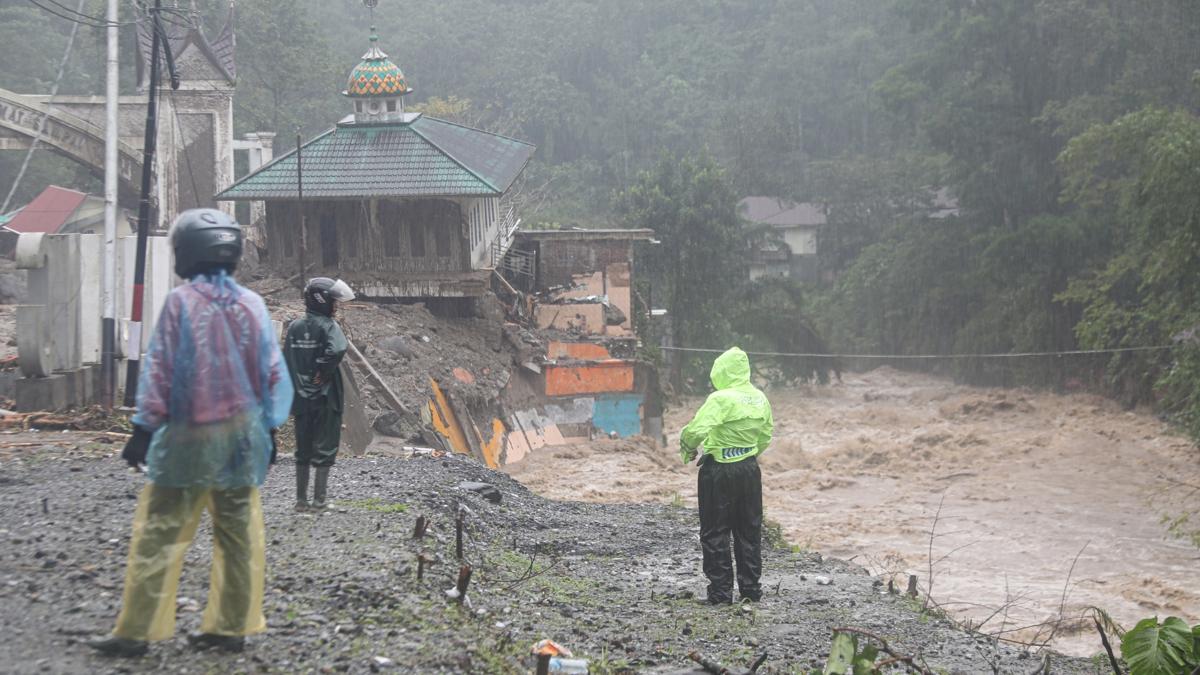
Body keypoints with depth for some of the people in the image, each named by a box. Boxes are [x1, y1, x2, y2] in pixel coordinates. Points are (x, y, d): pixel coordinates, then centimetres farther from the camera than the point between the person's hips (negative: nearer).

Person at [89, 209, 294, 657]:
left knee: (159, 533, -1)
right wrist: (269, 429, 15)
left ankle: (136, 631, -2)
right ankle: (231, 626, 13)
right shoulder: (251, 305, 3)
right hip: (242, 435, 4)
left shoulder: (180, 302, -10)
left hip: (188, 437, -4)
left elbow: (159, 370, -8)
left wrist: (143, 429, -3)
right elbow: (273, 373, 7)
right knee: (238, 533, 10)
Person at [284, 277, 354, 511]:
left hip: (300, 398, 5)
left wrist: (294, 388, 12)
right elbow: (337, 350, -30)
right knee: (325, 448, 4)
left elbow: (286, 361, 8)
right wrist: (322, 373, -15)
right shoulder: (328, 326, -11)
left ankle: (301, 500, 14)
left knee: (303, 450, 13)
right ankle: (319, 499, 3)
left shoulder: (294, 327, 7)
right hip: (325, 399, -5)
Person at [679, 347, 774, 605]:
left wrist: (688, 448, -5)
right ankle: (750, 588, 19)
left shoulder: (721, 399, -18)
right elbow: (766, 434, 13)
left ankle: (720, 591, 4)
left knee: (715, 532, 3)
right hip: (749, 471, 6)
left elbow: (696, 429, -25)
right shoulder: (759, 399, 4)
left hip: (719, 470, -6)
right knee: (749, 530, 15)